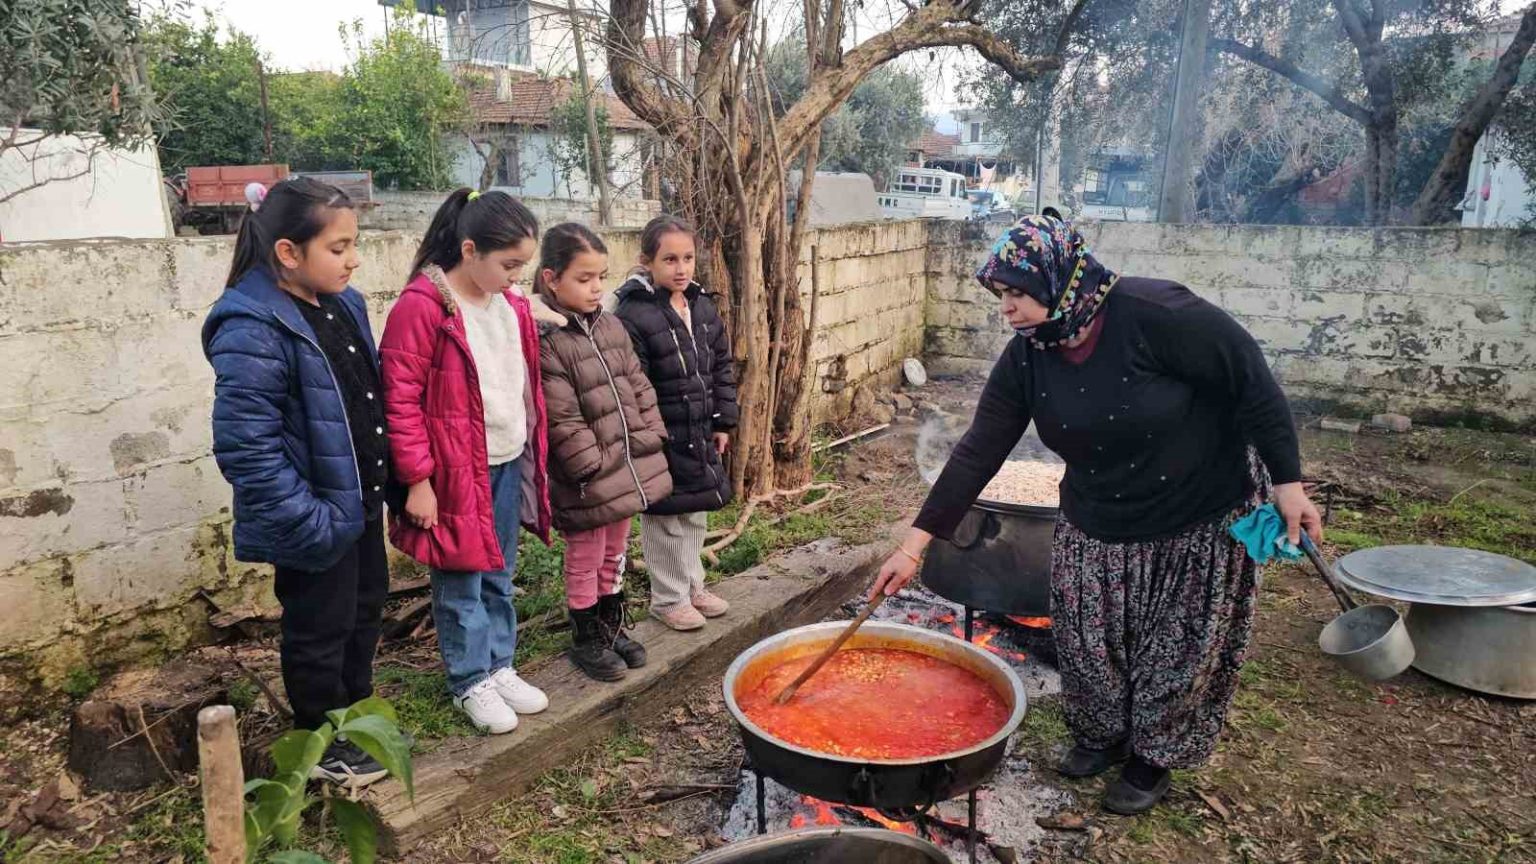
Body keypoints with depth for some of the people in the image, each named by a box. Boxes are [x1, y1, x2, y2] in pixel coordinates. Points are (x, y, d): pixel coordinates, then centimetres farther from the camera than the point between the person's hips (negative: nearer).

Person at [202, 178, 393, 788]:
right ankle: (321, 745, 31)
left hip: (361, 501, 9)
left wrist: (385, 478, 14)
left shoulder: (342, 305, 3)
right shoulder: (252, 332, -25)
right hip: (316, 518, -9)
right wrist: (310, 522, -26)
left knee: (366, 608, 23)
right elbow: (246, 448, -27)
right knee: (320, 629, 10)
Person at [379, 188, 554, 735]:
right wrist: (417, 479, -16)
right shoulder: (422, 305, -16)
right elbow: (401, 399, -16)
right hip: (455, 471, -7)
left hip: (509, 464, 7)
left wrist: (536, 454, 14)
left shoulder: (511, 304, 6)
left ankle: (500, 667, 32)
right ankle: (471, 682, 23)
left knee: (499, 577, 17)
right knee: (461, 582, 7)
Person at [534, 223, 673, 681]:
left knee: (614, 554, 21)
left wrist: (650, 438, 2)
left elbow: (639, 387, 11)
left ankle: (612, 626, 37)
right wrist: (594, 467, -19)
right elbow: (561, 421, -21)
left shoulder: (611, 327, 7)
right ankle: (586, 639, 27)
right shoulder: (545, 341, -19)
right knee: (585, 560, 9)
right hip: (586, 482, -7)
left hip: (628, 468, 7)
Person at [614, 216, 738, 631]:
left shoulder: (703, 307, 5)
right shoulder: (634, 315, -18)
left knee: (696, 515, 19)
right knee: (666, 522, 6)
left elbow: (722, 368, 13)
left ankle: (692, 585, 37)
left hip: (700, 437, 7)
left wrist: (723, 422, 11)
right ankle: (669, 598, 23)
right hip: (662, 441, -7)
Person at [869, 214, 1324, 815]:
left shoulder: (1155, 314, -27)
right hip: (1095, 532, 5)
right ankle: (1103, 736, 40)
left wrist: (1288, 484, -17)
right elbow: (979, 452, -10)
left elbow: (1253, 383, -19)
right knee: (1088, 646, 11)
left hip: (1200, 528, -4)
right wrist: (914, 544, -13)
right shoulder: (1026, 358, -10)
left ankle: (1152, 757, 34)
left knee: (1176, 652, 9)